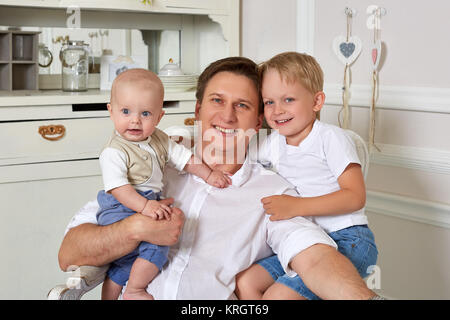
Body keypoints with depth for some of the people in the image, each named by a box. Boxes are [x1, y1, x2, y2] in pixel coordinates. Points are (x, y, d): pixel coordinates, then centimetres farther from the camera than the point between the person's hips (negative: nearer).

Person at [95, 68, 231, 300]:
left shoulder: (158, 140, 8)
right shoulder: (114, 152, -16)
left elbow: (184, 158, 19)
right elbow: (117, 187, -25)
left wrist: (208, 175, 15)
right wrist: (144, 205, -35)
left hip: (150, 205, 8)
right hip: (120, 210, -8)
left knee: (123, 265, 13)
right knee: (158, 240, -24)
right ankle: (134, 291, -8)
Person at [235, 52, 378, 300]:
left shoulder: (331, 137, -8)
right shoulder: (274, 143, 10)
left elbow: (355, 196, -15)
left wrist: (297, 206, -22)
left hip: (348, 241, -6)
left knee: (279, 294, -24)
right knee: (245, 283, -12)